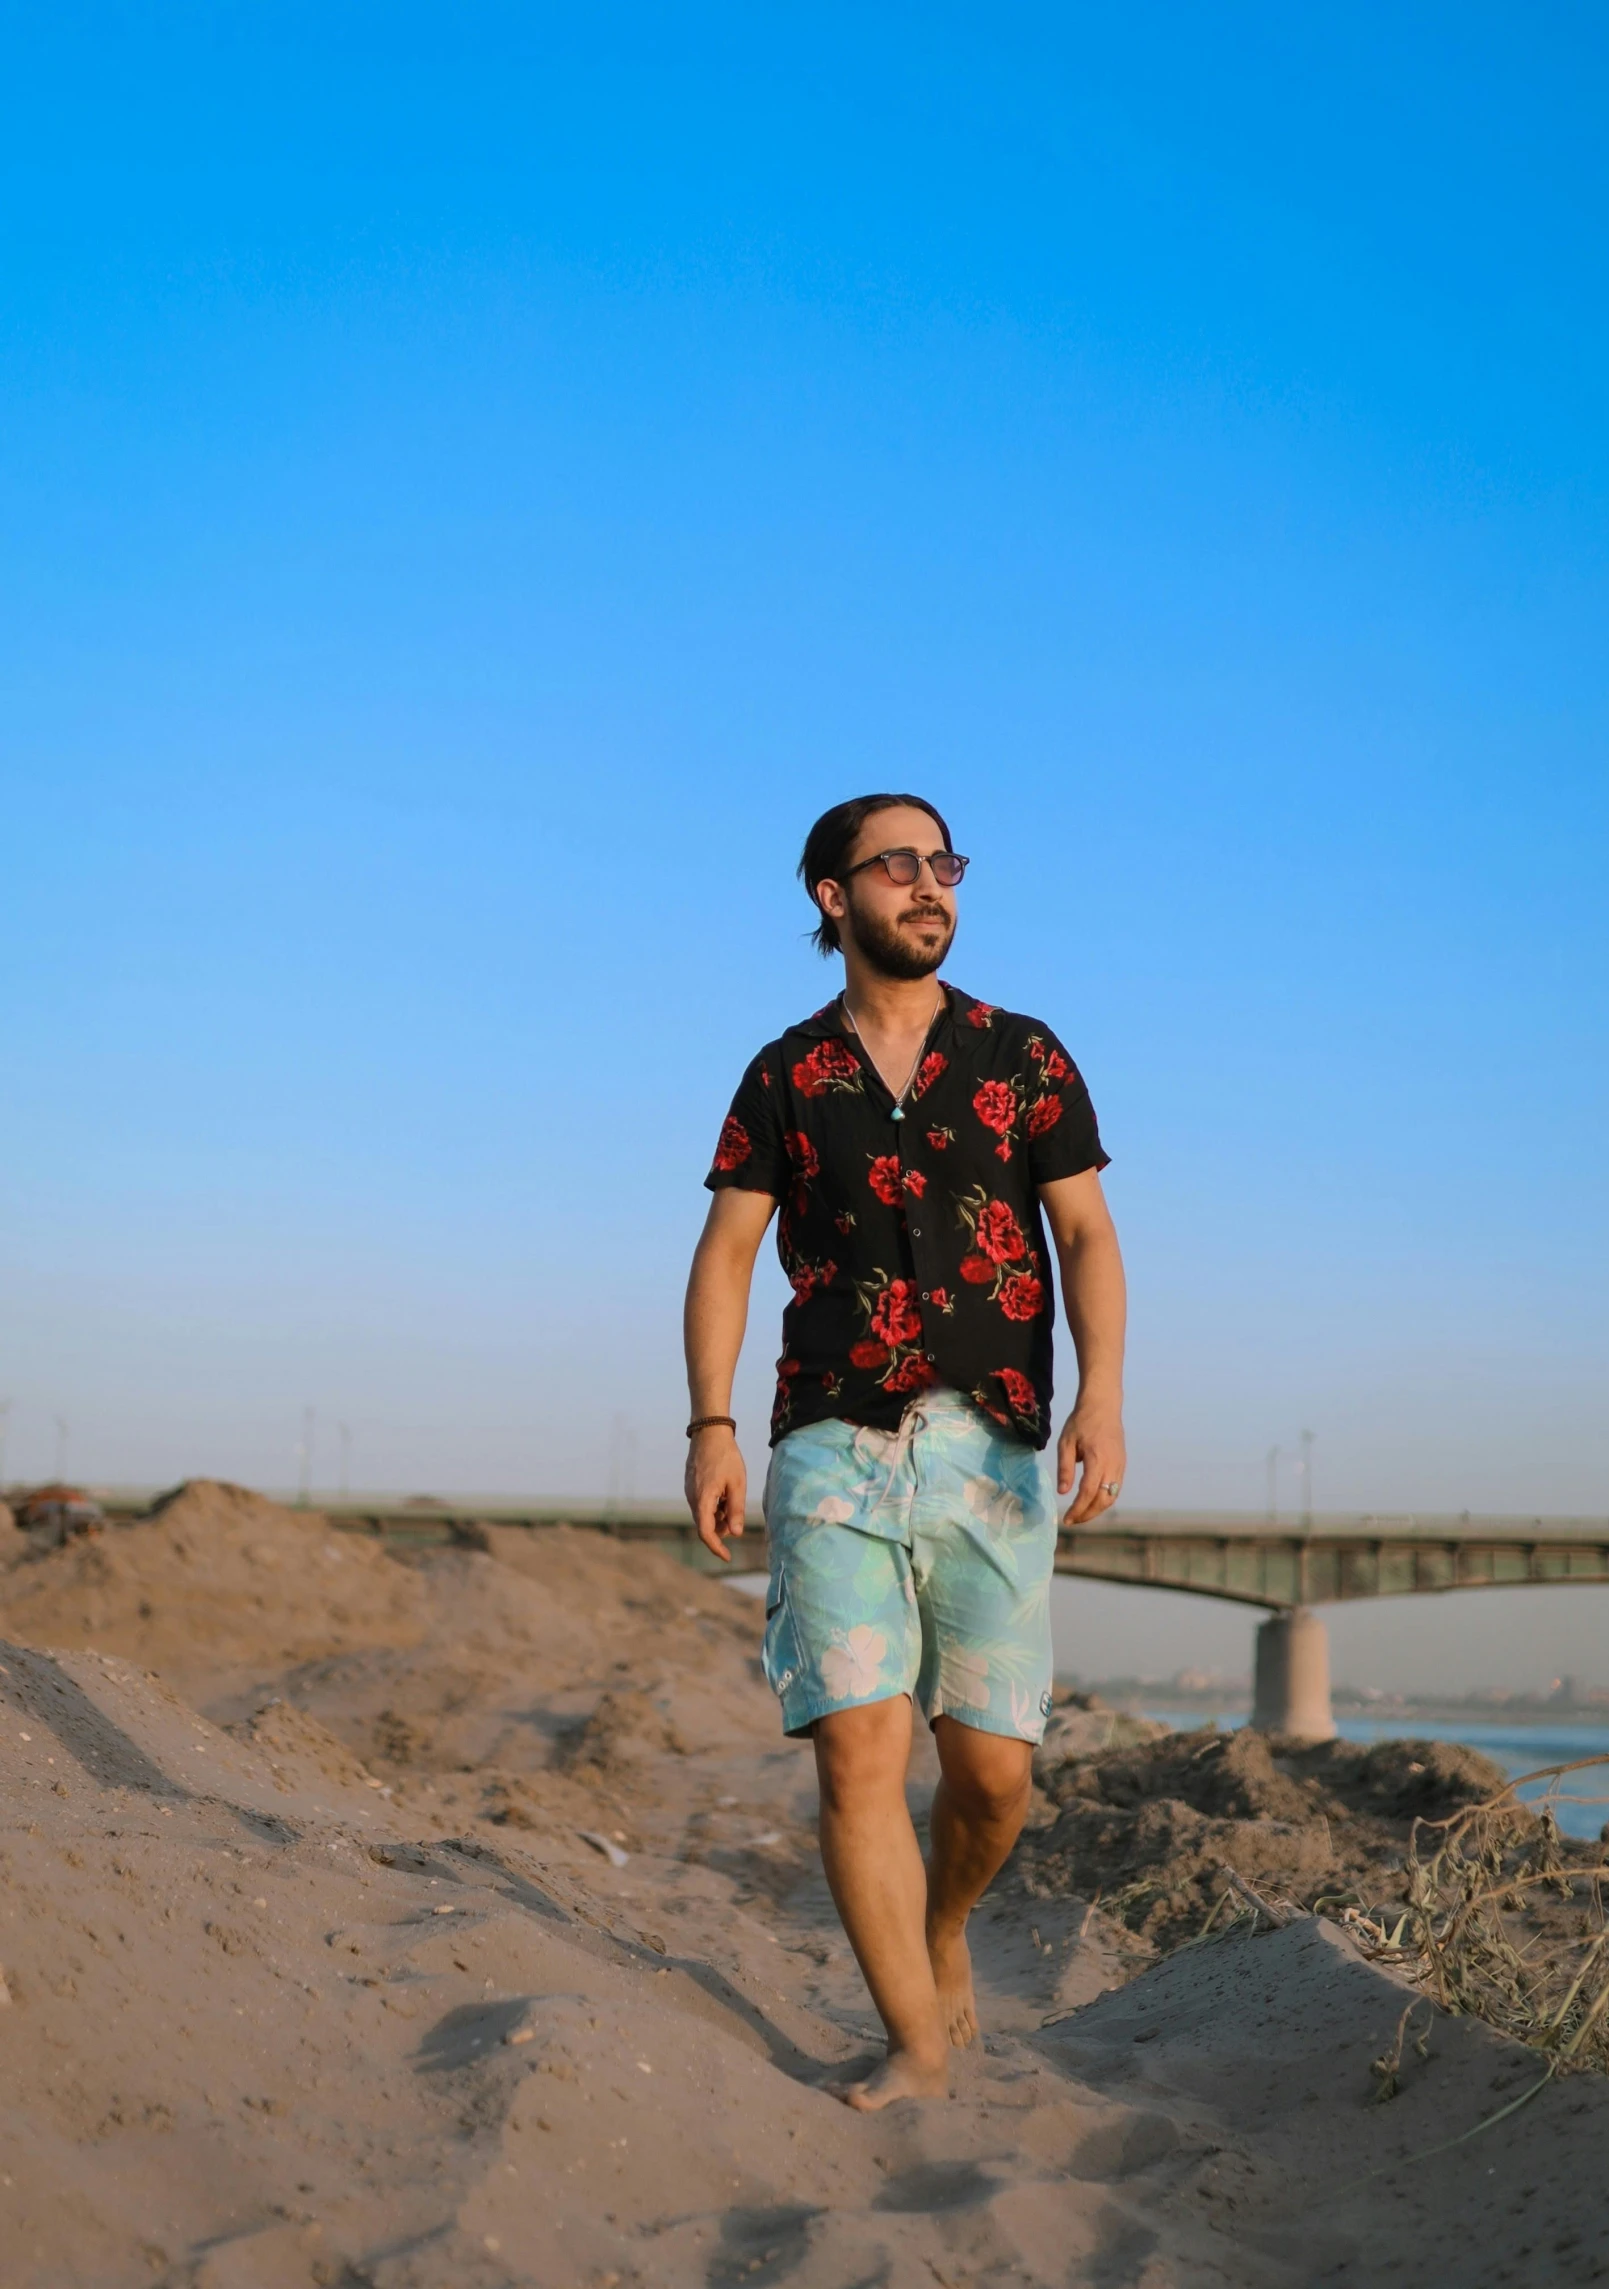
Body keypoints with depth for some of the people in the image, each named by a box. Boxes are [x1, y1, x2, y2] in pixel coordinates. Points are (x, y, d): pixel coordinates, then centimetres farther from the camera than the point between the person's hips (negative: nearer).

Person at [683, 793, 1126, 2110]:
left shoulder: (1022, 1058, 7)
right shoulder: (786, 1077, 9)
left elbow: (1087, 1236, 1)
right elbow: (726, 1256, 6)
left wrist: (1103, 1393, -15)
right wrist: (712, 1426, -7)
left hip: (990, 1450, 0)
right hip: (835, 1451, 0)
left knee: (993, 1769, 1)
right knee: (858, 1750, -11)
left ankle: (944, 1932, 33)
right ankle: (920, 2048, -1)